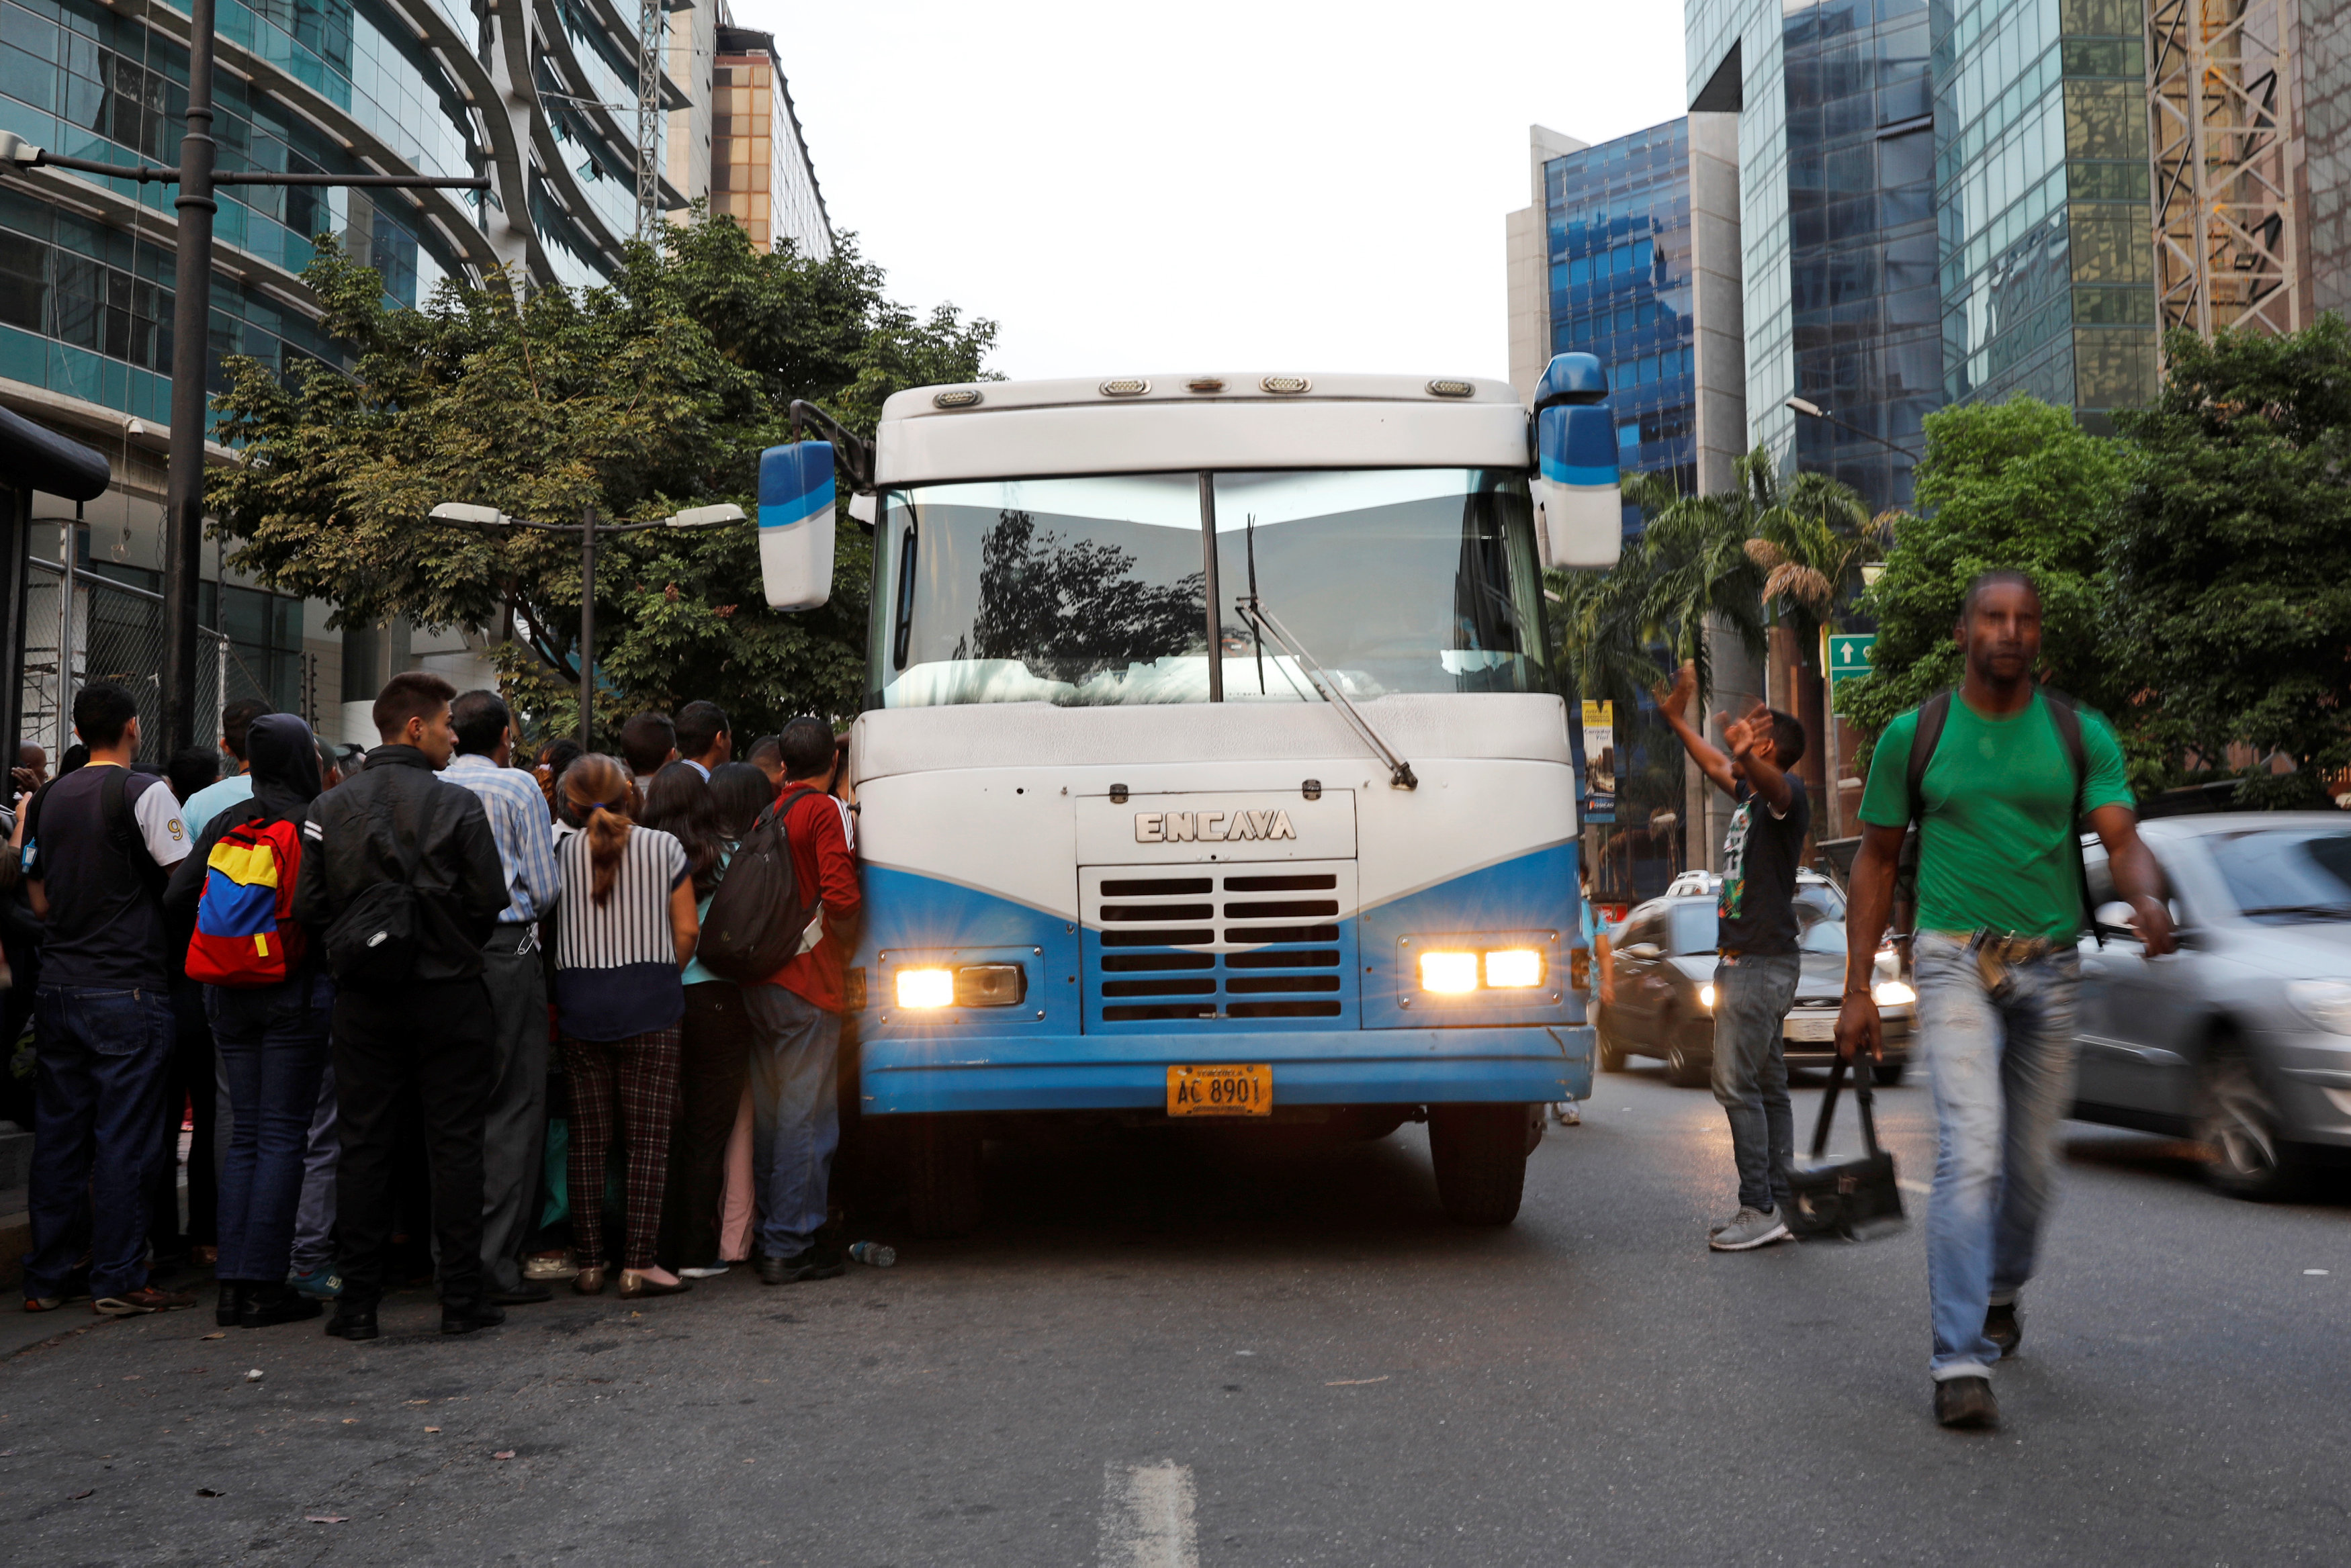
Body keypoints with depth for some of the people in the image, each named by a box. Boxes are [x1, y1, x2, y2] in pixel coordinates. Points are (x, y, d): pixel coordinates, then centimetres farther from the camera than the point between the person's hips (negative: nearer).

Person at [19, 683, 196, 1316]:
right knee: (124, 1138, -2)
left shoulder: (47, 801, 10)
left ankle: (45, 1278, 16)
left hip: (58, 986, 6)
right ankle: (118, 1281, 0)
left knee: (56, 1134, 11)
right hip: (128, 990, -6)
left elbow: (41, 903, 14)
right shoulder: (146, 794, -9)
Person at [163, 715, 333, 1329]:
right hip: (296, 997, -5)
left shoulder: (224, 823, 4)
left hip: (230, 1000, 5)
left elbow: (176, 896, 1)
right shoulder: (315, 824, -11)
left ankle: (232, 1283, 12)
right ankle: (264, 1285, 0)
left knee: (246, 1134, 12)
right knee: (283, 1137, 0)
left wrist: (224, 939, 15)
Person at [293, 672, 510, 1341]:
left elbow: (307, 904, -1)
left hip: (363, 999, 3)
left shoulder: (330, 807, 1)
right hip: (448, 993, -2)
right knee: (455, 1145, 4)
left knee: (363, 1147, 8)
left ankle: (358, 1302, 11)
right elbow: (491, 901, -10)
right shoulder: (459, 805, -8)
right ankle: (462, 1297, 7)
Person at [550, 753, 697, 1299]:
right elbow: (687, 931, 1)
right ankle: (638, 1264, -3)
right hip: (649, 1005, -1)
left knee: (588, 1138, 9)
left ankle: (589, 1263, 12)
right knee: (648, 1137, 0)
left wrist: (560, 996, 10)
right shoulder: (664, 848, 0)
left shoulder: (560, 850, 0)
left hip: (579, 1004, 2)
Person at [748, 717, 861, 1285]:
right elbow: (839, 898, -16)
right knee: (807, 1115, -3)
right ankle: (789, 1247, -3)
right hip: (808, 983, -7)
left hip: (755, 978, 7)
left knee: (767, 1112, 14)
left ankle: (768, 1237, 20)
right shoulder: (826, 811, -8)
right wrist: (844, 938, 1)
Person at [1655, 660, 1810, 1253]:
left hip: (1763, 962, -10)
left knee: (1737, 1084, -12)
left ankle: (1760, 1209, -10)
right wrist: (1677, 718, 39)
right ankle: (1776, 1208, 13)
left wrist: (1746, 754, -57)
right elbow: (1715, 766, 36)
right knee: (1767, 1087, 10)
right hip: (1741, 961, 10)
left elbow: (1773, 782, -37)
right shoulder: (1749, 794, 16)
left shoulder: (1787, 794, -12)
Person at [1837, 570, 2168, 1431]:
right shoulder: (1914, 736, 3)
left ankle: (2000, 1294, 40)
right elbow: (1877, 860, 7)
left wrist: (2147, 898, -28)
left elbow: (2122, 841, -3)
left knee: (2031, 1160, 11)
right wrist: (1858, 988, 3)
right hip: (1956, 961, -3)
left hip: (2049, 968, 3)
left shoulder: (2082, 736, 6)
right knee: (1971, 1150, -17)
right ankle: (1960, 1362, -18)